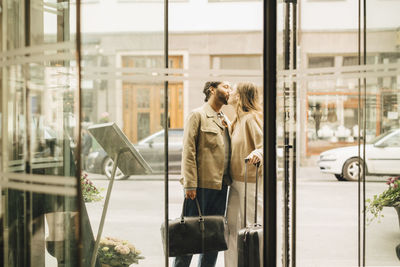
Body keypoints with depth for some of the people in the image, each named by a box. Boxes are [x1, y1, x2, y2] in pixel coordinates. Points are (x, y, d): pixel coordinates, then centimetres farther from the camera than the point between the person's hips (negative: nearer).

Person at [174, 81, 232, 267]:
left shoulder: (225, 120, 20)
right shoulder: (197, 115, -3)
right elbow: (188, 151, -10)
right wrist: (190, 184, -16)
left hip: (221, 185, 7)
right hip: (201, 184, -7)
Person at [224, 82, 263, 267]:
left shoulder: (251, 118, -12)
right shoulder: (238, 120, 17)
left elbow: (264, 144, -23)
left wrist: (257, 153, -42)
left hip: (250, 180, -10)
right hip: (236, 180, 10)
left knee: (252, 225, -3)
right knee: (232, 225, 11)